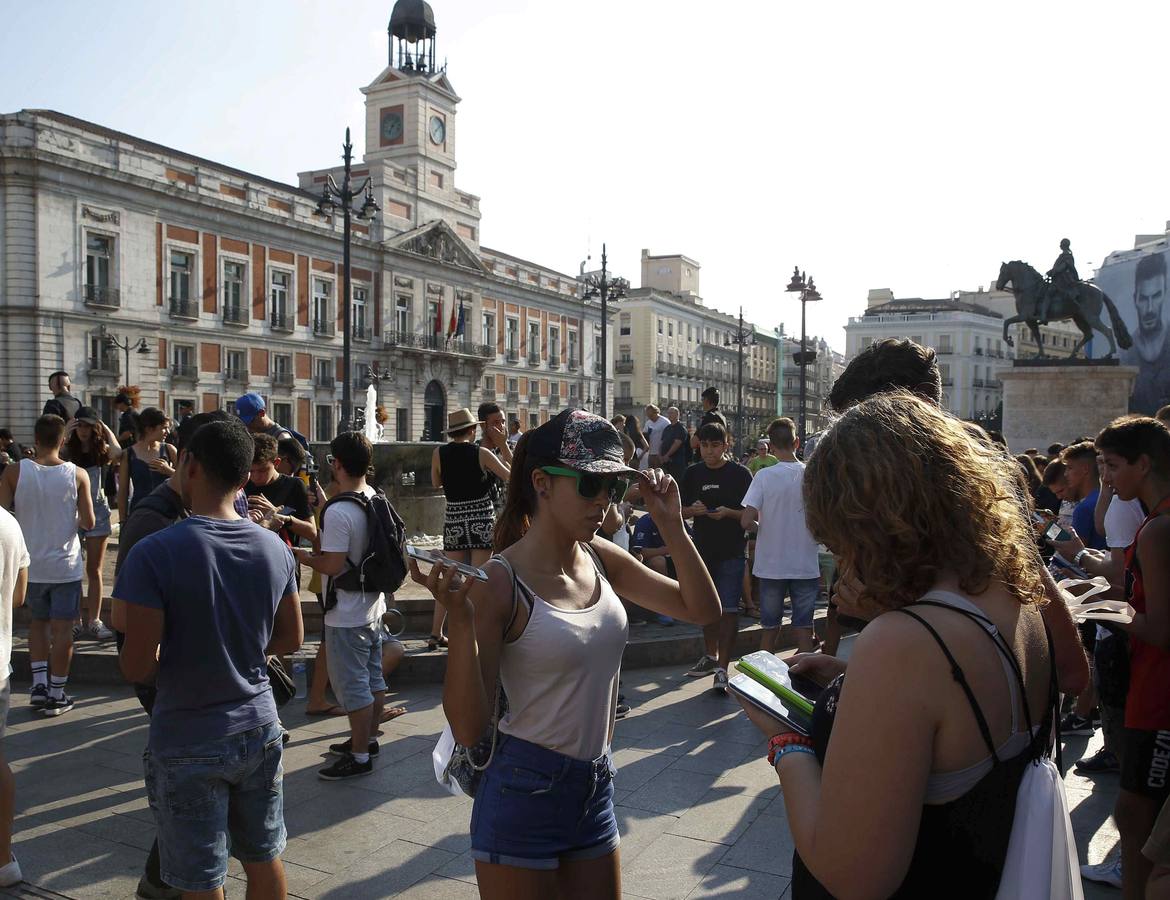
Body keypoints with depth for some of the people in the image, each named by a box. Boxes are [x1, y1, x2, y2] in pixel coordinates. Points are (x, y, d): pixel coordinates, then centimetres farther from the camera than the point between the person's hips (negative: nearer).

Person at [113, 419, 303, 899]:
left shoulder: (154, 553, -20)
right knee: (264, 858, 21)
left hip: (188, 744, -5)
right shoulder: (274, 548, -4)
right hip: (259, 730, 5)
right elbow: (291, 638, 6)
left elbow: (137, 668, -18)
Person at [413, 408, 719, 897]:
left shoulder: (601, 559, -2)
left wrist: (671, 526, -7)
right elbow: (468, 728, -19)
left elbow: (702, 610, 4)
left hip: (596, 788, 6)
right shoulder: (500, 582, -19)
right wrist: (459, 619, -33)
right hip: (524, 796, -6)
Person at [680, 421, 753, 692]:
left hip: (731, 551, -4)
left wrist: (728, 513, -21)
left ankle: (722, 668, -3)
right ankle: (711, 656, 33)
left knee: (729, 609, -6)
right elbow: (681, 510, 9)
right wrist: (693, 510, -13)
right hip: (703, 549, 4)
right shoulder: (693, 474, 5)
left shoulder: (740, 474, -5)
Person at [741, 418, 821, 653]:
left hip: (772, 565, -1)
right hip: (806, 565, 1)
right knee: (804, 629, 9)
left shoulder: (764, 476, -10)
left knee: (770, 629, 12)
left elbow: (746, 521, -14)